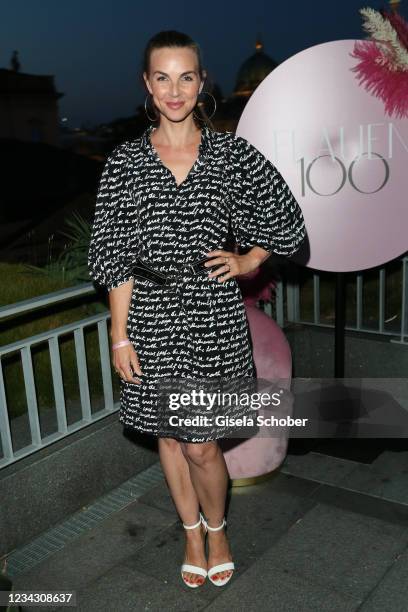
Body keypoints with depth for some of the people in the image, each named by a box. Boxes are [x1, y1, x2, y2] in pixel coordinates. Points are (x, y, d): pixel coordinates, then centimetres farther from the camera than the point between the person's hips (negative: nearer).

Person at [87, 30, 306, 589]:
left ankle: (217, 527, 34)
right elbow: (117, 257, -2)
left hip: (214, 317, -1)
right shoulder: (126, 162, -2)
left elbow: (284, 214, 12)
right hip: (153, 318, 2)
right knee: (169, 435, 15)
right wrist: (120, 337, -5)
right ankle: (192, 531, 40)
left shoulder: (232, 152, -2)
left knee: (201, 444, 3)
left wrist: (248, 261, 3)